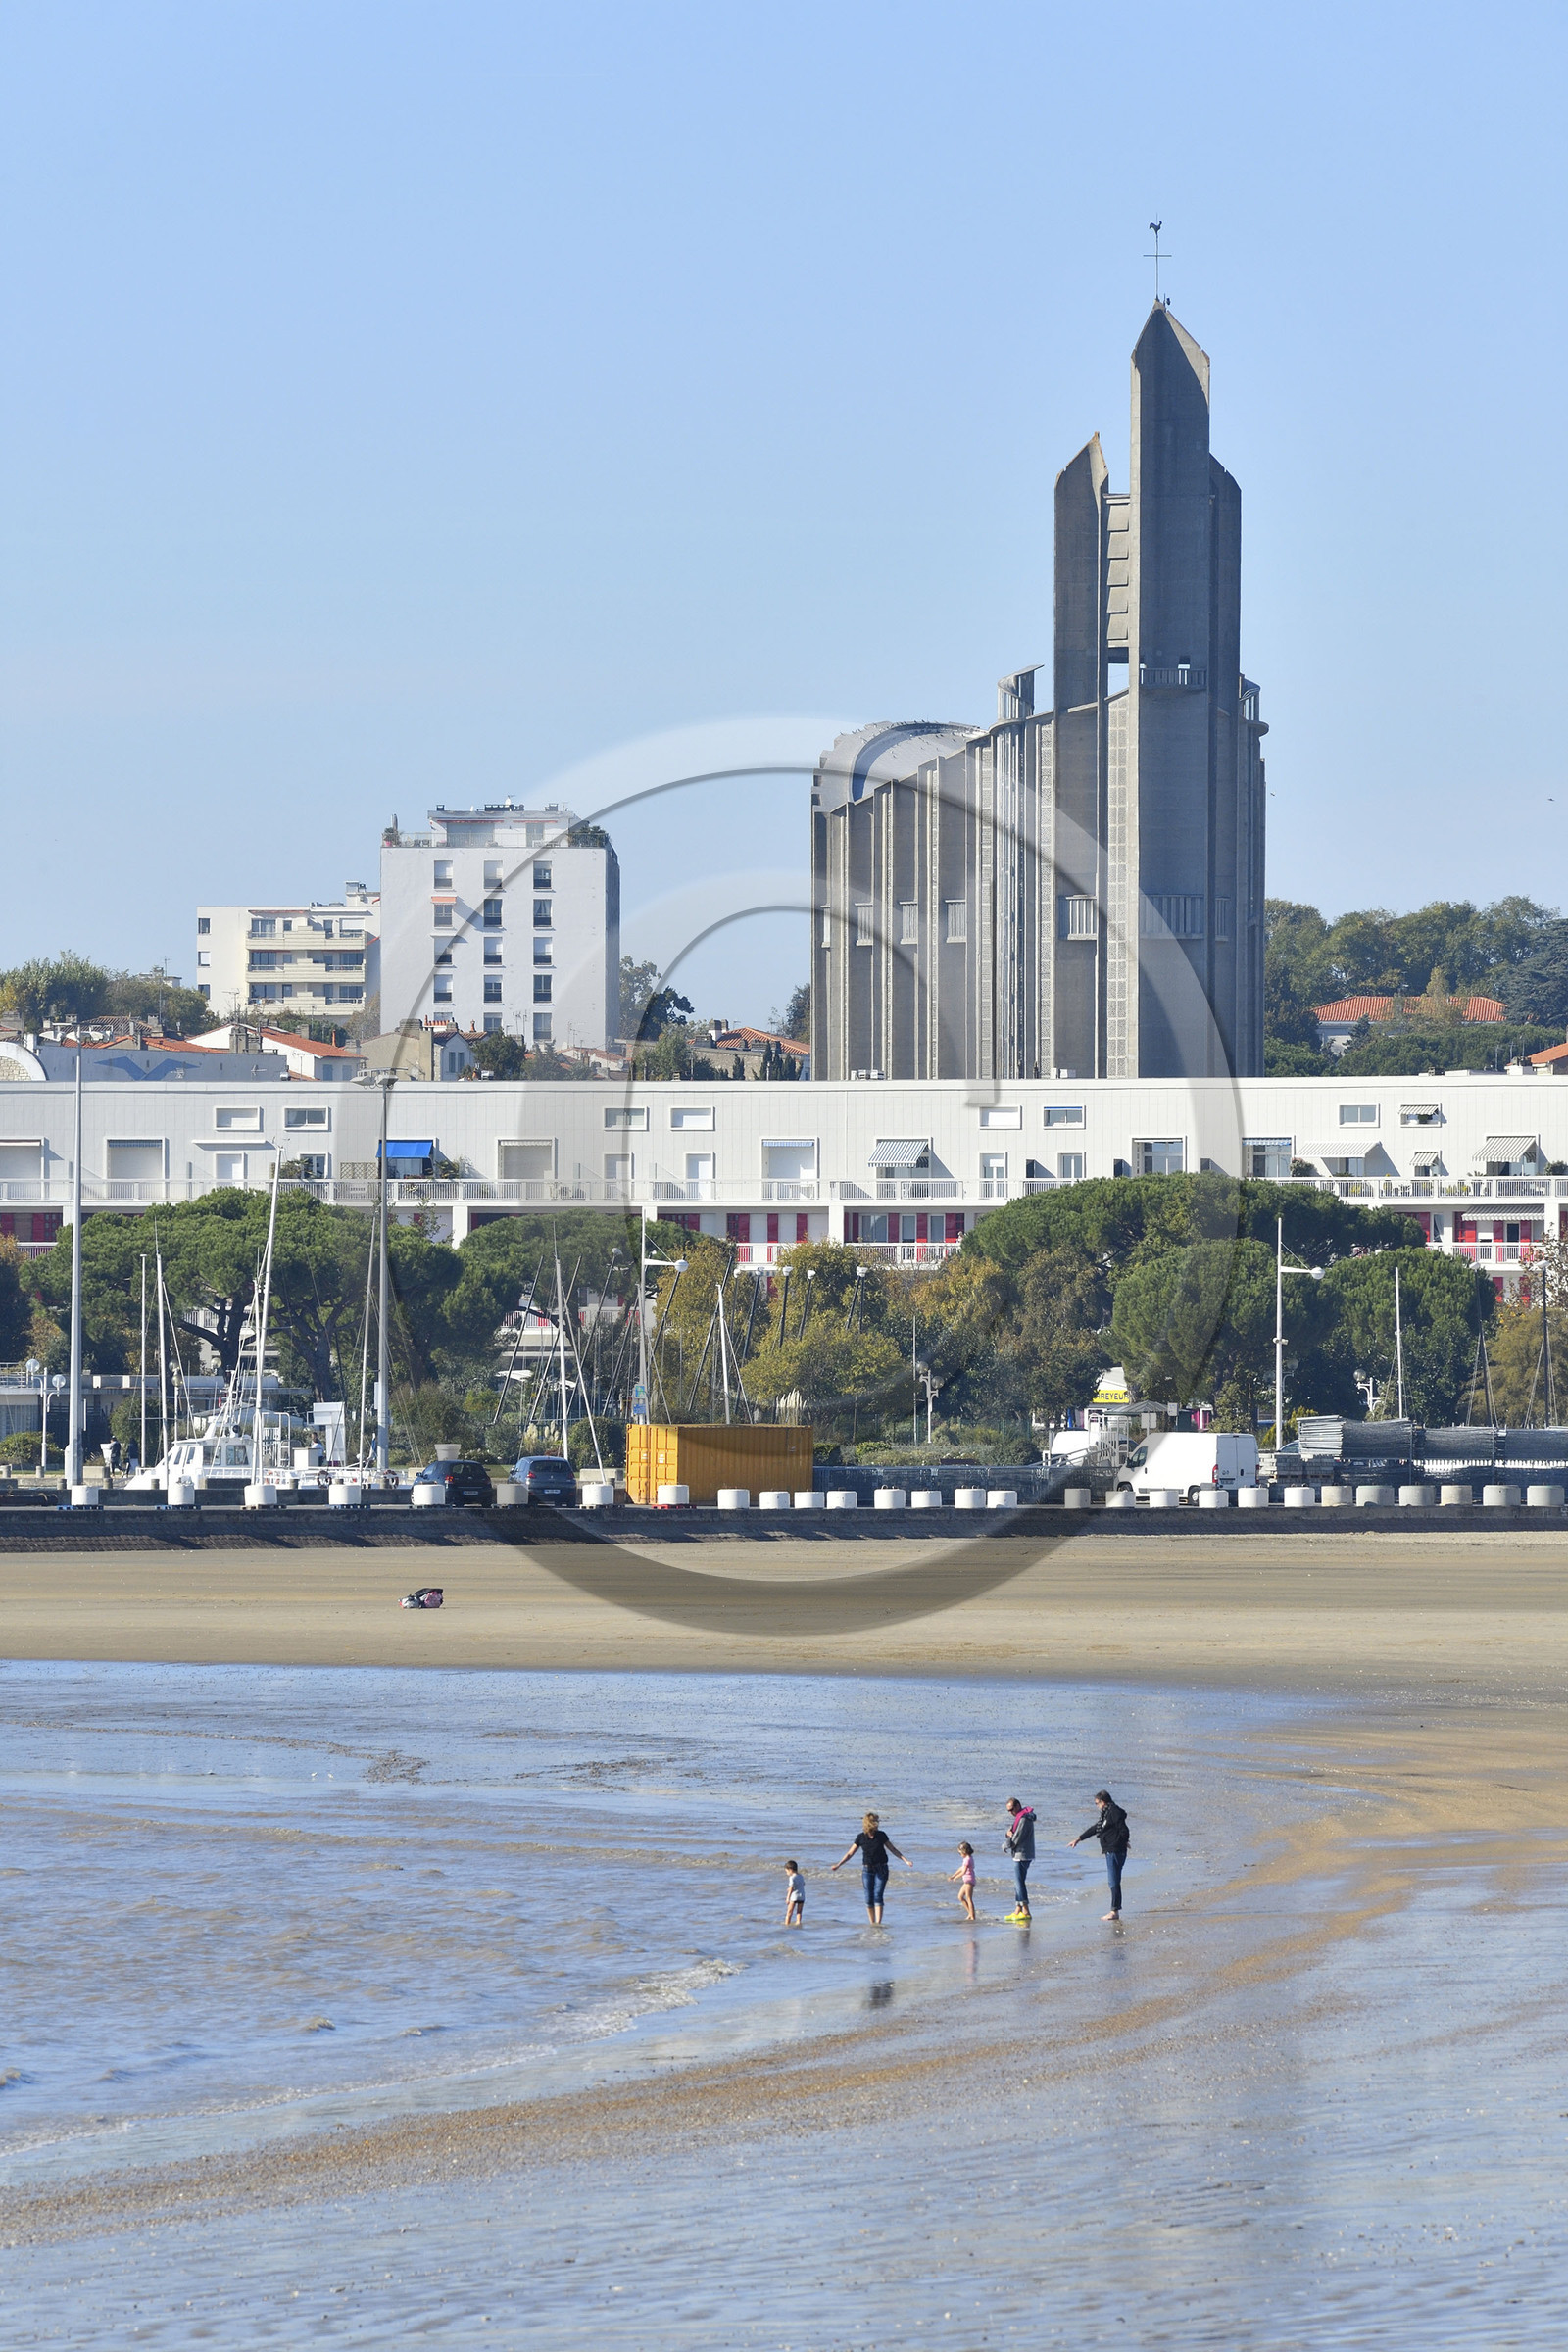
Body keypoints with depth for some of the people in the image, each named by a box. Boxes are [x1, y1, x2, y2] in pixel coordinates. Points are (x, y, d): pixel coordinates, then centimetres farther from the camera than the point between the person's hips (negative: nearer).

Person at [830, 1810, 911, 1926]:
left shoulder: (881, 1835, -1)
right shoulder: (861, 1837, -2)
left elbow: (893, 1849, 9)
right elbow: (850, 1853, 4)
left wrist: (905, 1860, 4)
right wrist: (838, 1865, -3)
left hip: (881, 1869, -1)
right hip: (867, 1870, 1)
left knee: (878, 1896, -13)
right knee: (869, 1898, -2)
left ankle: (878, 1923, -16)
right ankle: (872, 1923, 8)